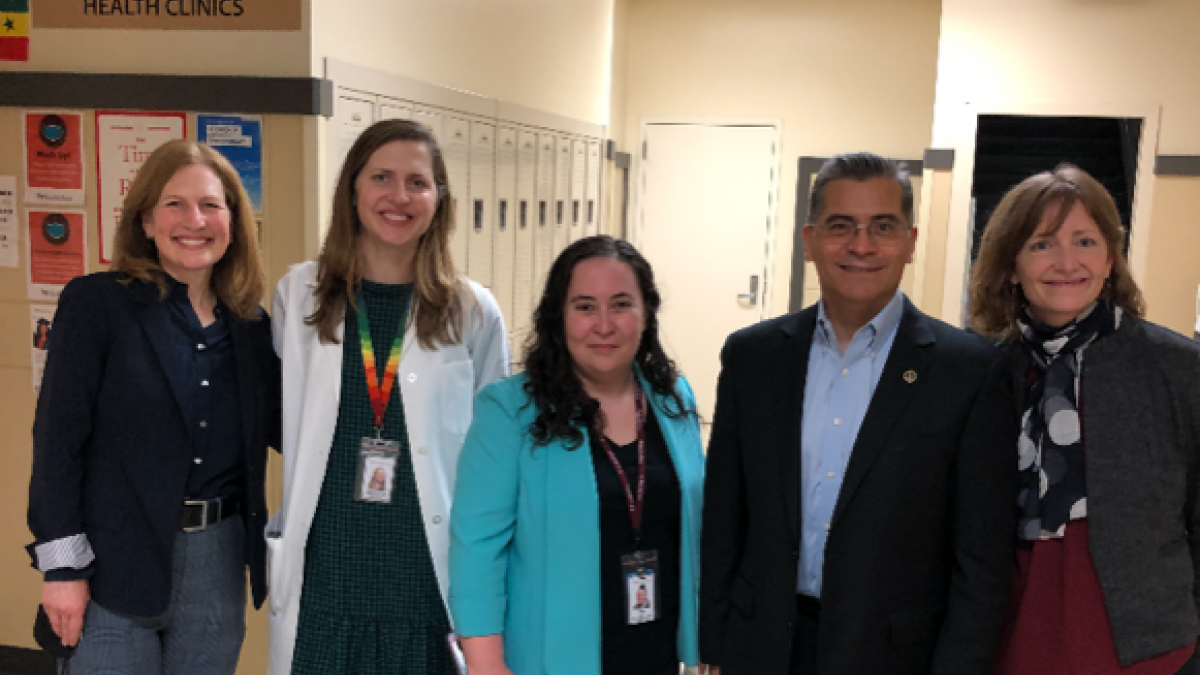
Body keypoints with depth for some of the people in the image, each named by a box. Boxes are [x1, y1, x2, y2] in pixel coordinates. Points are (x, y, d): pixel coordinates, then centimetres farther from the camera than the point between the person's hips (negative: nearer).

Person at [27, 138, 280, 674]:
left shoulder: (251, 324, 6)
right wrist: (62, 565, -12)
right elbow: (58, 437, -8)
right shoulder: (96, 302, -6)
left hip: (219, 563, 4)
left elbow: (284, 429, 7)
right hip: (116, 565, -4)